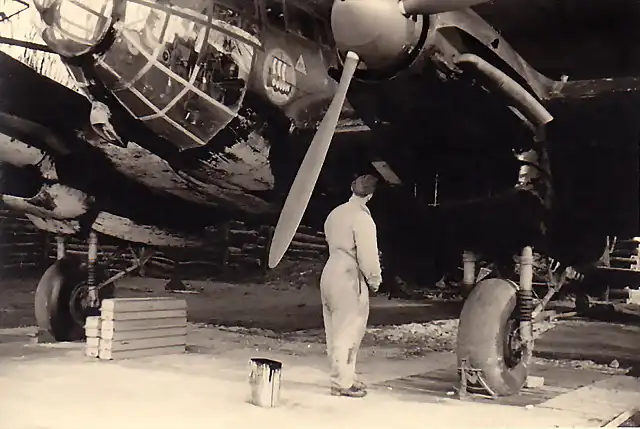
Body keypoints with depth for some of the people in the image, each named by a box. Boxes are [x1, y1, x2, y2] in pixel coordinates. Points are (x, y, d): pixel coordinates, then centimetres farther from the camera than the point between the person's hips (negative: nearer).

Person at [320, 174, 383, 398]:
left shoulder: (335, 213, 11)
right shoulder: (362, 218, -15)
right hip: (348, 280, -9)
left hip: (330, 275, 9)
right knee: (348, 333, 0)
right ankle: (342, 383, 7)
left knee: (336, 331, 14)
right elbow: (367, 254, -16)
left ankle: (344, 377, 26)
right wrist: (374, 279, -2)